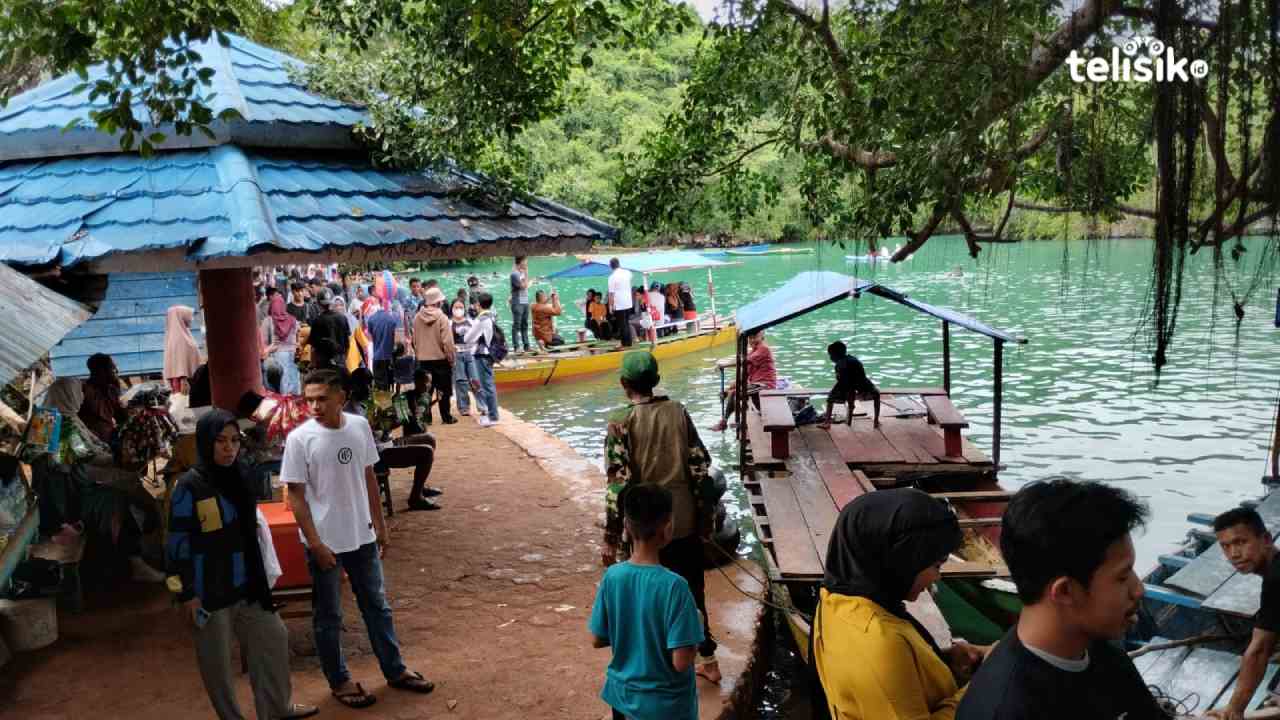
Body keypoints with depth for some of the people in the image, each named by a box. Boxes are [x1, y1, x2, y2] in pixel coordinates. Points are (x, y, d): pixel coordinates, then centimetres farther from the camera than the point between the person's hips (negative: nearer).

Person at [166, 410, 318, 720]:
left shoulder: (239, 476, 3)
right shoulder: (189, 486, -16)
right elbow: (178, 543, -14)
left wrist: (262, 574, 17)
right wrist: (187, 593, -14)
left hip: (245, 583, 7)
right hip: (210, 589, -7)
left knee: (273, 637, 15)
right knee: (217, 659, 7)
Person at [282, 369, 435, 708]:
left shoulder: (360, 426, -4)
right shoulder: (299, 439, -15)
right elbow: (296, 496, -11)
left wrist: (380, 525, 9)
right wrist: (315, 544, -14)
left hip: (362, 536, 4)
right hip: (325, 541, -4)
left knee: (377, 605, 17)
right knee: (328, 616, 11)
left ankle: (394, 669, 33)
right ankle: (339, 681, 29)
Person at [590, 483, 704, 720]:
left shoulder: (612, 576, -12)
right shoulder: (673, 585, -26)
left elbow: (597, 640, -1)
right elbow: (681, 662, -23)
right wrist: (694, 626, -5)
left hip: (622, 695, 4)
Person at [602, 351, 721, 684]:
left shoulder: (621, 423, -13)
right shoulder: (678, 411, -1)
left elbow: (618, 484, -17)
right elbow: (701, 468, 0)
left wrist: (611, 538, -10)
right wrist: (705, 516, 11)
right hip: (685, 521, 4)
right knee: (692, 591, 18)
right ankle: (708, 660, 29)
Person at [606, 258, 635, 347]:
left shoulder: (612, 277, -14)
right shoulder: (627, 272, 3)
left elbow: (611, 293, -15)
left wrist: (610, 306, -9)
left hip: (618, 305, -5)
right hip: (628, 303, 5)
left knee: (622, 325, 0)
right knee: (627, 324, 14)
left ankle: (625, 344, 2)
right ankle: (629, 342, 16)